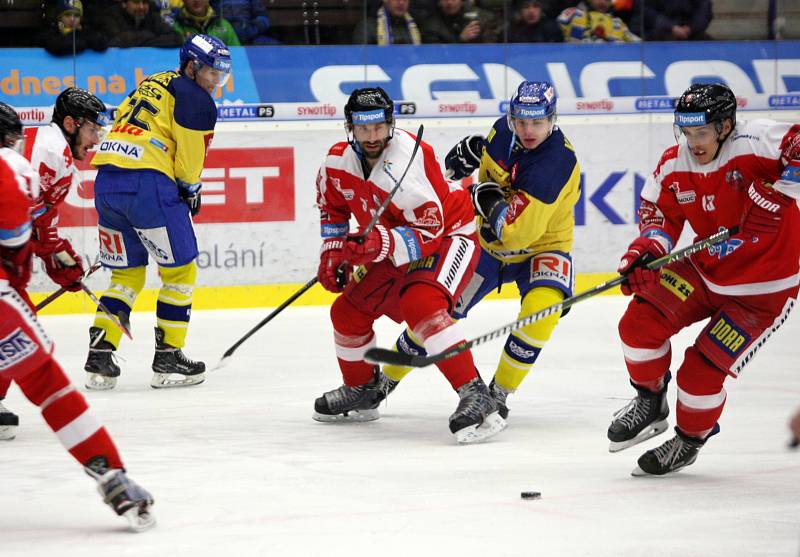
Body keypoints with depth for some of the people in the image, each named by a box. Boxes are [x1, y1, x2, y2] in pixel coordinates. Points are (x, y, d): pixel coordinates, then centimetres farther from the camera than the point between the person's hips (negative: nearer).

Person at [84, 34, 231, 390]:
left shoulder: (150, 86, 26)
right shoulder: (196, 99, 0)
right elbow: (190, 156, -3)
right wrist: (190, 190, 15)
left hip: (106, 176, 8)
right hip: (147, 182, -8)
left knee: (127, 273, 17)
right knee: (180, 271, 5)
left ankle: (99, 356, 7)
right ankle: (168, 358, 5)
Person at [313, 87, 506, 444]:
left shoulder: (407, 164, -32)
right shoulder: (338, 161, -8)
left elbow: (429, 234, -31)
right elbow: (332, 205, 14)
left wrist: (383, 244, -44)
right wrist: (333, 251, 6)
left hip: (448, 236, -9)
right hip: (397, 249, 9)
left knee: (420, 305, -34)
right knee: (347, 312, 10)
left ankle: (476, 397, -37)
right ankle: (362, 392, 35)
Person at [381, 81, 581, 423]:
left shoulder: (556, 163, -32)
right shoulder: (503, 129, -12)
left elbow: (516, 232, -34)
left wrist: (486, 198, -23)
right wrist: (470, 149, -4)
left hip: (541, 245, -5)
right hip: (489, 243, 5)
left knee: (541, 308, -32)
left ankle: (499, 393, -15)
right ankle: (384, 380, 21)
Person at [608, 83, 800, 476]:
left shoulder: (754, 142, -26)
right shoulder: (674, 166, -6)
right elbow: (659, 211, 6)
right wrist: (647, 248, -14)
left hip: (764, 288, -6)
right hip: (705, 270, 6)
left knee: (702, 372, -9)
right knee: (640, 321, -9)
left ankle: (690, 439, 22)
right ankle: (650, 404, 17)